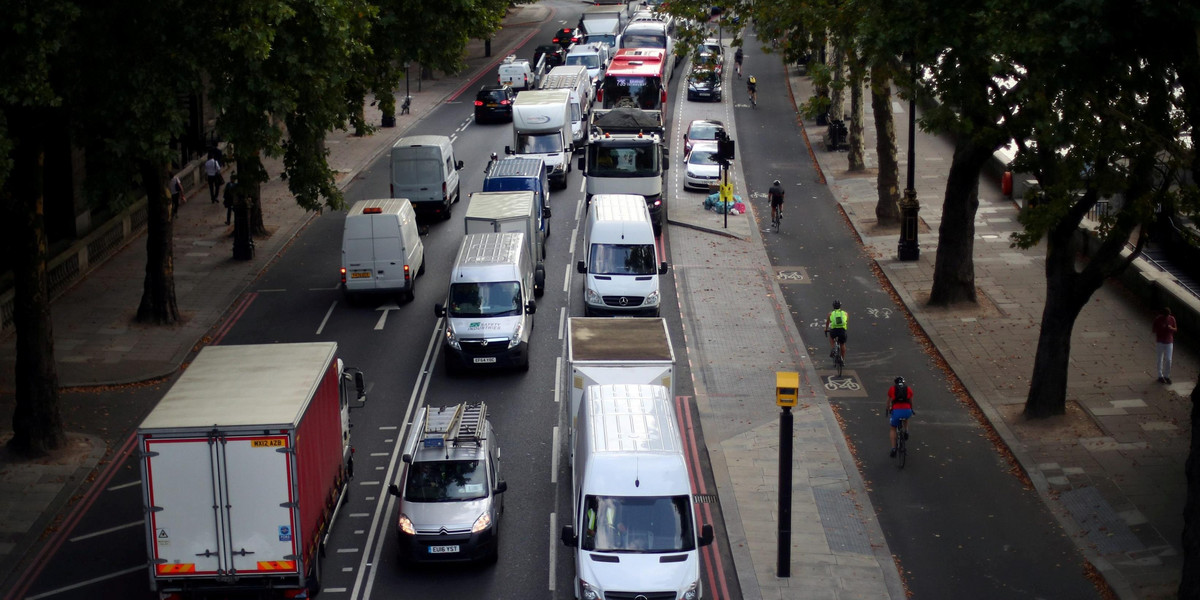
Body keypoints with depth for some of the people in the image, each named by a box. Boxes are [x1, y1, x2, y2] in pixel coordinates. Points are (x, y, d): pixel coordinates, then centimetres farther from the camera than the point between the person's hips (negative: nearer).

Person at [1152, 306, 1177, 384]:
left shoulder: (1172, 319, -4)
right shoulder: (1157, 319, -11)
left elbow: (1175, 329, 5)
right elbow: (1153, 330, -6)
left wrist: (1171, 328, -19)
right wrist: (1160, 327, -24)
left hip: (1169, 342, 1)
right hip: (1160, 342, -1)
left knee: (1168, 360, 0)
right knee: (1159, 360, 7)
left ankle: (1167, 376, 15)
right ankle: (1160, 376, 20)